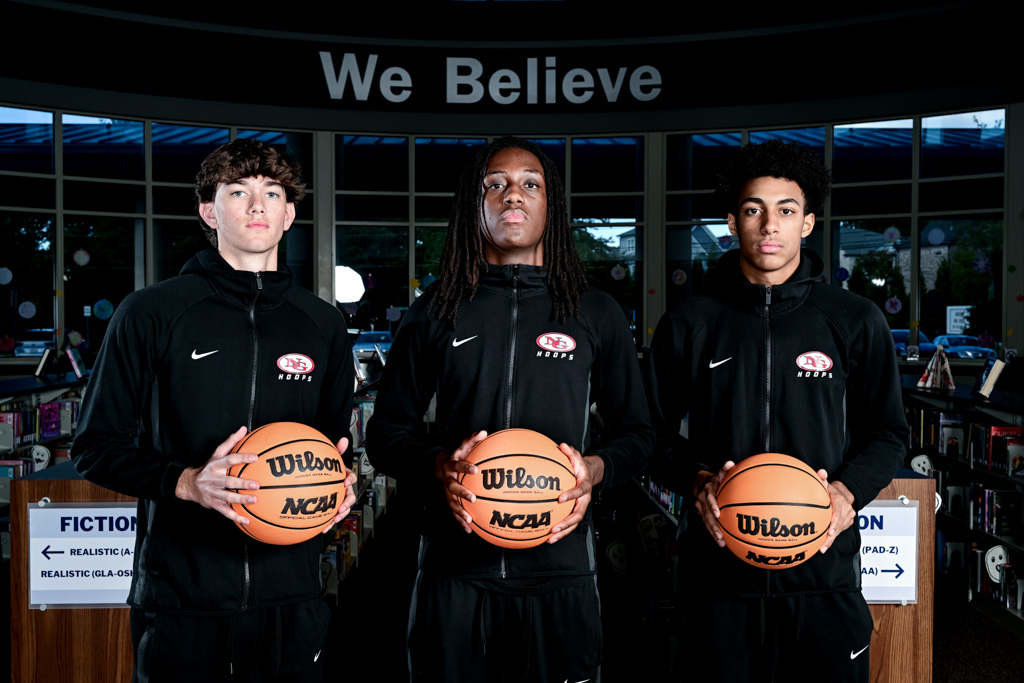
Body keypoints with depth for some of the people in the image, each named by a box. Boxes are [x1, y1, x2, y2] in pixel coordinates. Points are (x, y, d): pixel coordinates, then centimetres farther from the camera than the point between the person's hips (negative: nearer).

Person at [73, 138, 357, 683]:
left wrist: (342, 482, -4)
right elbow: (96, 447, -1)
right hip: (180, 600, -2)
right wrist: (187, 482, -16)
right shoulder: (151, 313, -1)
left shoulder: (322, 324, 9)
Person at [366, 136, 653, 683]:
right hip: (454, 567, 1)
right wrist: (438, 464, -11)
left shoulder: (597, 315, 7)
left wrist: (595, 469, -10)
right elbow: (386, 430, 9)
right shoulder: (435, 313, 7)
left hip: (559, 563, 0)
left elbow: (636, 432, 11)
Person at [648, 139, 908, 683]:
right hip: (720, 567, 0)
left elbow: (887, 432, 8)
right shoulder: (689, 324, 3)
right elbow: (658, 430, 7)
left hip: (824, 565, 0)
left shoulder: (855, 322, 3)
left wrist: (846, 492, -10)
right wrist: (698, 480, -11)